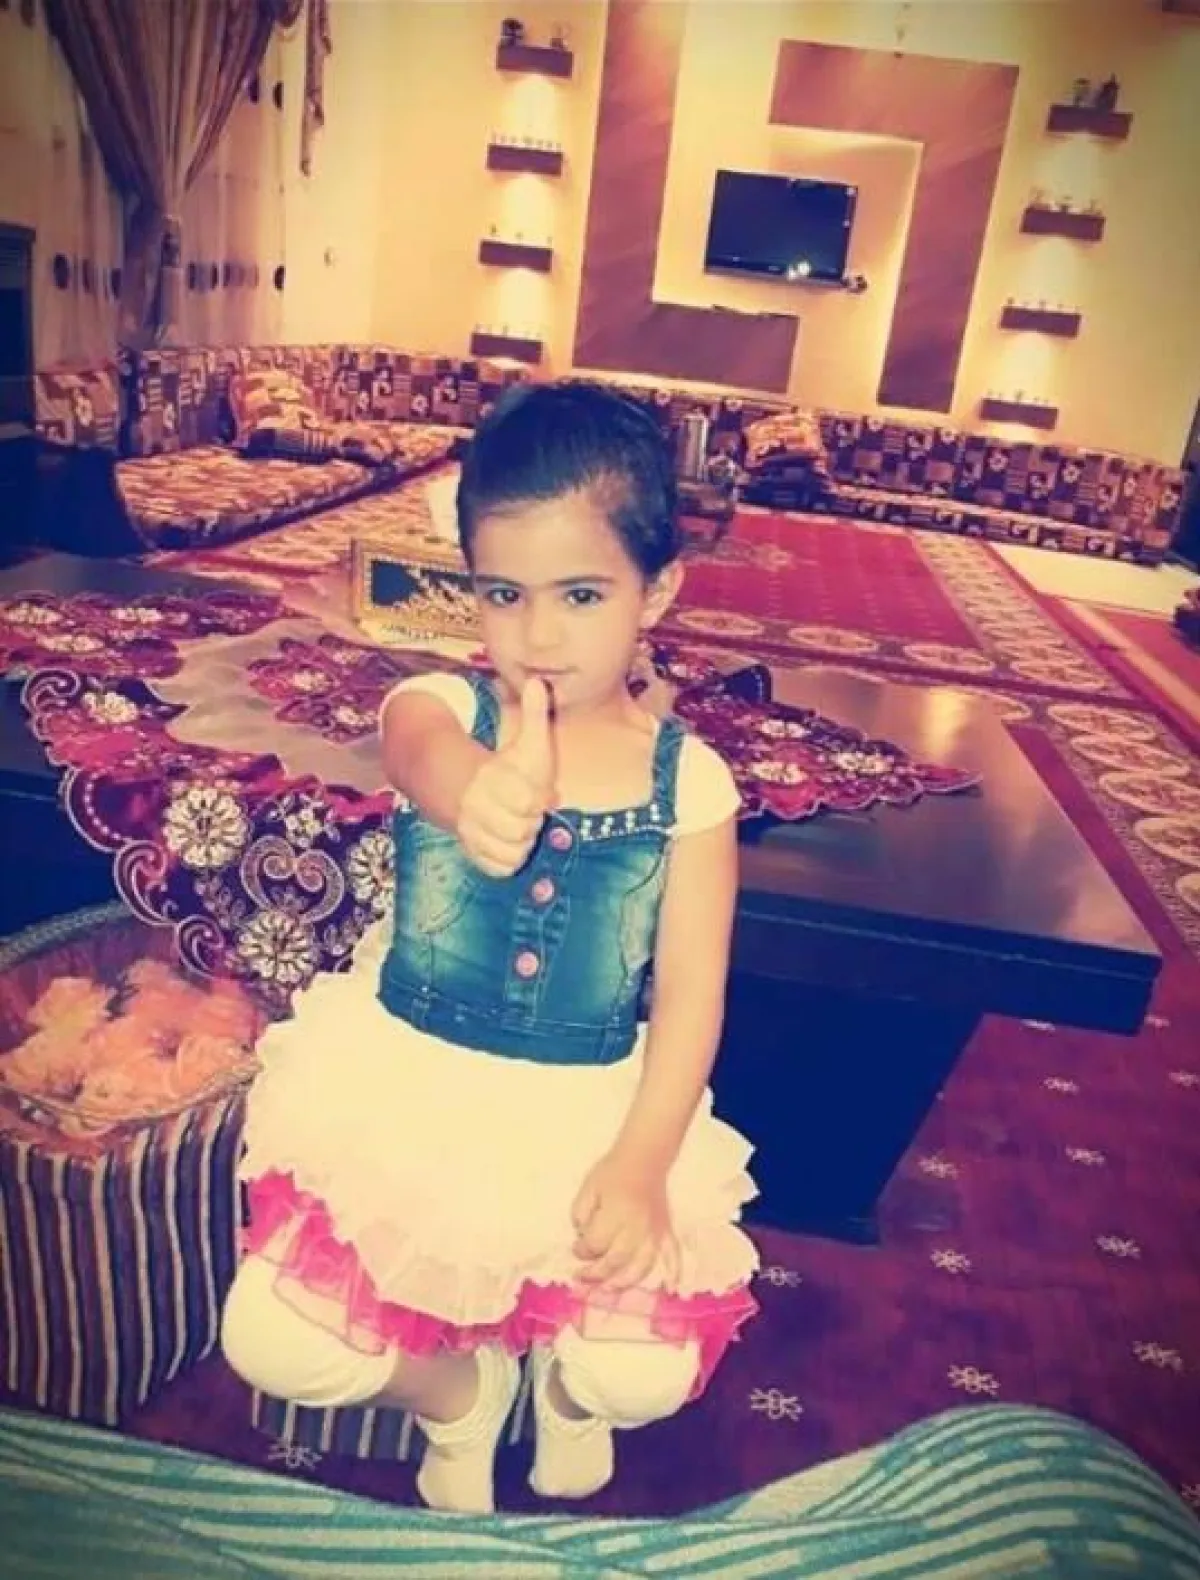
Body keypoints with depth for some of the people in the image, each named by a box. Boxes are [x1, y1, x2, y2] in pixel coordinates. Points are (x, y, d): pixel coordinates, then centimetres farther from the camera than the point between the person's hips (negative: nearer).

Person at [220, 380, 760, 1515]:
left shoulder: (688, 781, -8)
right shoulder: (440, 706, -11)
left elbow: (690, 993, -6)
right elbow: (429, 760, -38)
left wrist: (642, 1163, -18)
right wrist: (484, 790, -63)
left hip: (592, 1110, 0)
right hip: (404, 1080, 1)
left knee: (645, 1380, -11)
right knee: (276, 1349, -8)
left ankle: (561, 1383, 28)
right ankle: (456, 1393, 26)